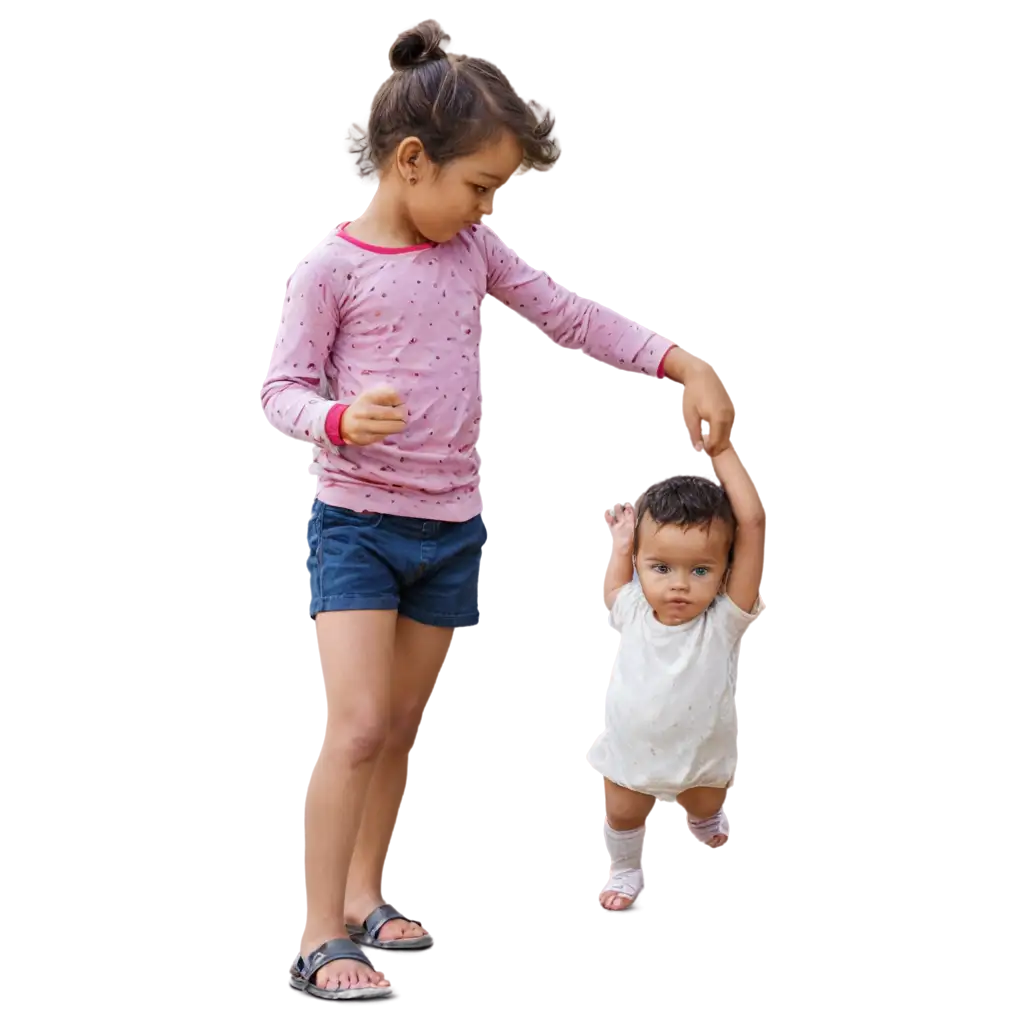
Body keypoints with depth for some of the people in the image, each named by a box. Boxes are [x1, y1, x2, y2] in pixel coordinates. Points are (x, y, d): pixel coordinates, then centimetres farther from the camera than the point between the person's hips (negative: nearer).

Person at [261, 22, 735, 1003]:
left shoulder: (474, 253, 7)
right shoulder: (330, 267, -10)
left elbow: (570, 316, 11)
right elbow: (281, 389, -11)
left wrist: (684, 364, 3)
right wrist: (341, 420, -33)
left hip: (452, 522, 6)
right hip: (355, 519, -6)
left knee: (399, 727, 15)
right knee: (355, 724, -14)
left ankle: (364, 895, 29)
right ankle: (319, 937, -11)